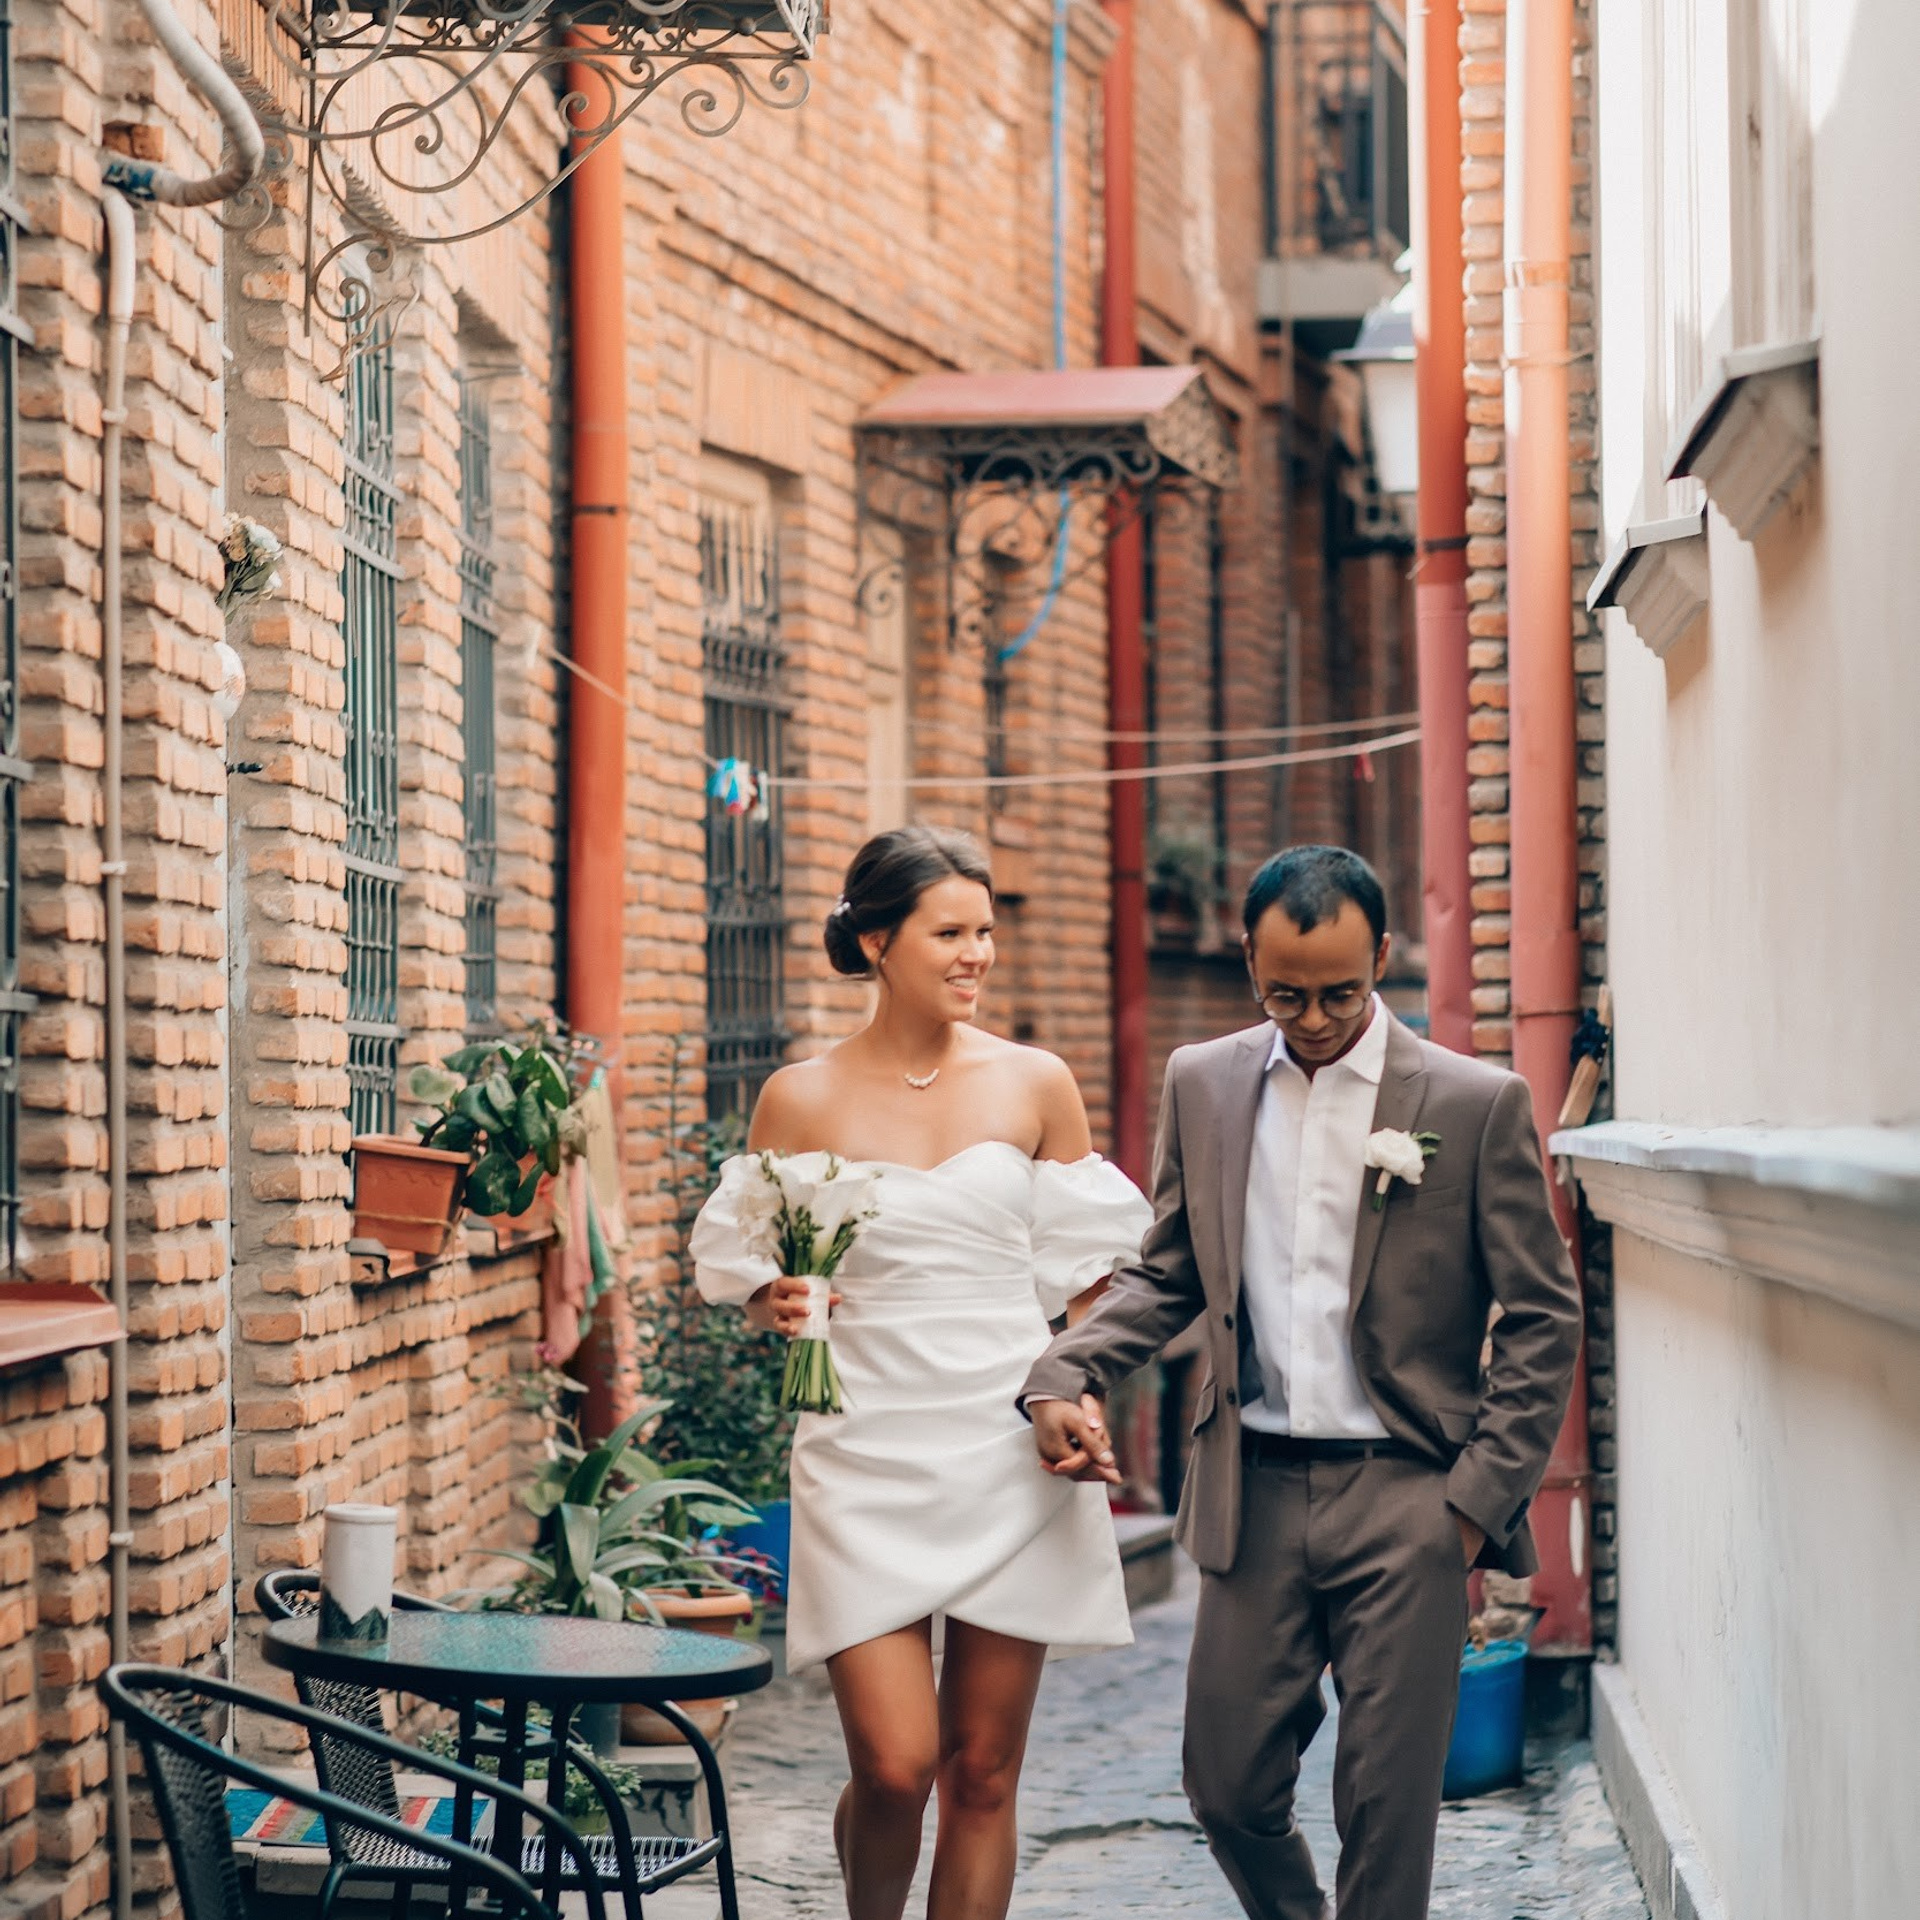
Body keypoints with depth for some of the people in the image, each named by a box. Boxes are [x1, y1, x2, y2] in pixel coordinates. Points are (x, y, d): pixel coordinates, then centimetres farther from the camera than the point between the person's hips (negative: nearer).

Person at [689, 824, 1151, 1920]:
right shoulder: (803, 1100, -1)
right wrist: (779, 1306, -14)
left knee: (984, 1772, 4)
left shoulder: (1036, 1086, 3)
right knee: (894, 1767, -9)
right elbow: (759, 1272, 8)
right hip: (869, 1461, -2)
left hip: (1011, 1458, 2)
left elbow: (1088, 1262, 12)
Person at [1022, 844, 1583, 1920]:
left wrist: (1483, 1497, -6)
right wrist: (1067, 1378, -3)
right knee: (1229, 1788, 7)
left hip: (1403, 1502, -3)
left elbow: (1543, 1318, 0)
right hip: (1255, 1496, 3)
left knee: (1388, 1803, 0)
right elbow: (1167, 1276, 15)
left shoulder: (1478, 1104, -3)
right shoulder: (1204, 1085, 8)